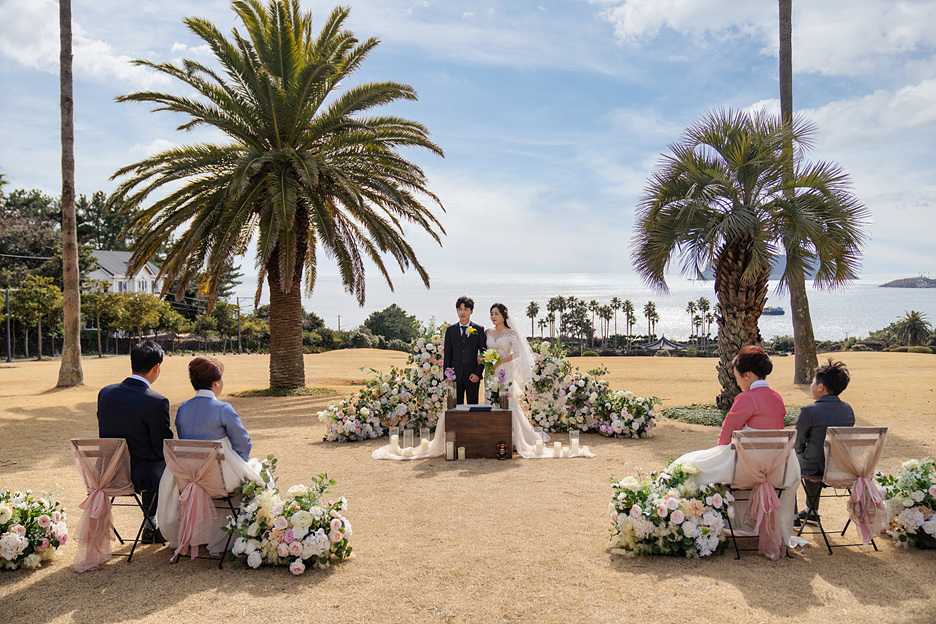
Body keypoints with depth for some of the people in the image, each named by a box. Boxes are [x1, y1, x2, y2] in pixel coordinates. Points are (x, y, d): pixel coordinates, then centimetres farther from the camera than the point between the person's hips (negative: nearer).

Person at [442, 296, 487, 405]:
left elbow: (483, 354, 2)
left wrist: (478, 373, -7)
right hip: (455, 375, 1)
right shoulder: (450, 330, 8)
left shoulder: (479, 330, 4)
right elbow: (447, 354, 9)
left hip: (473, 376, -1)